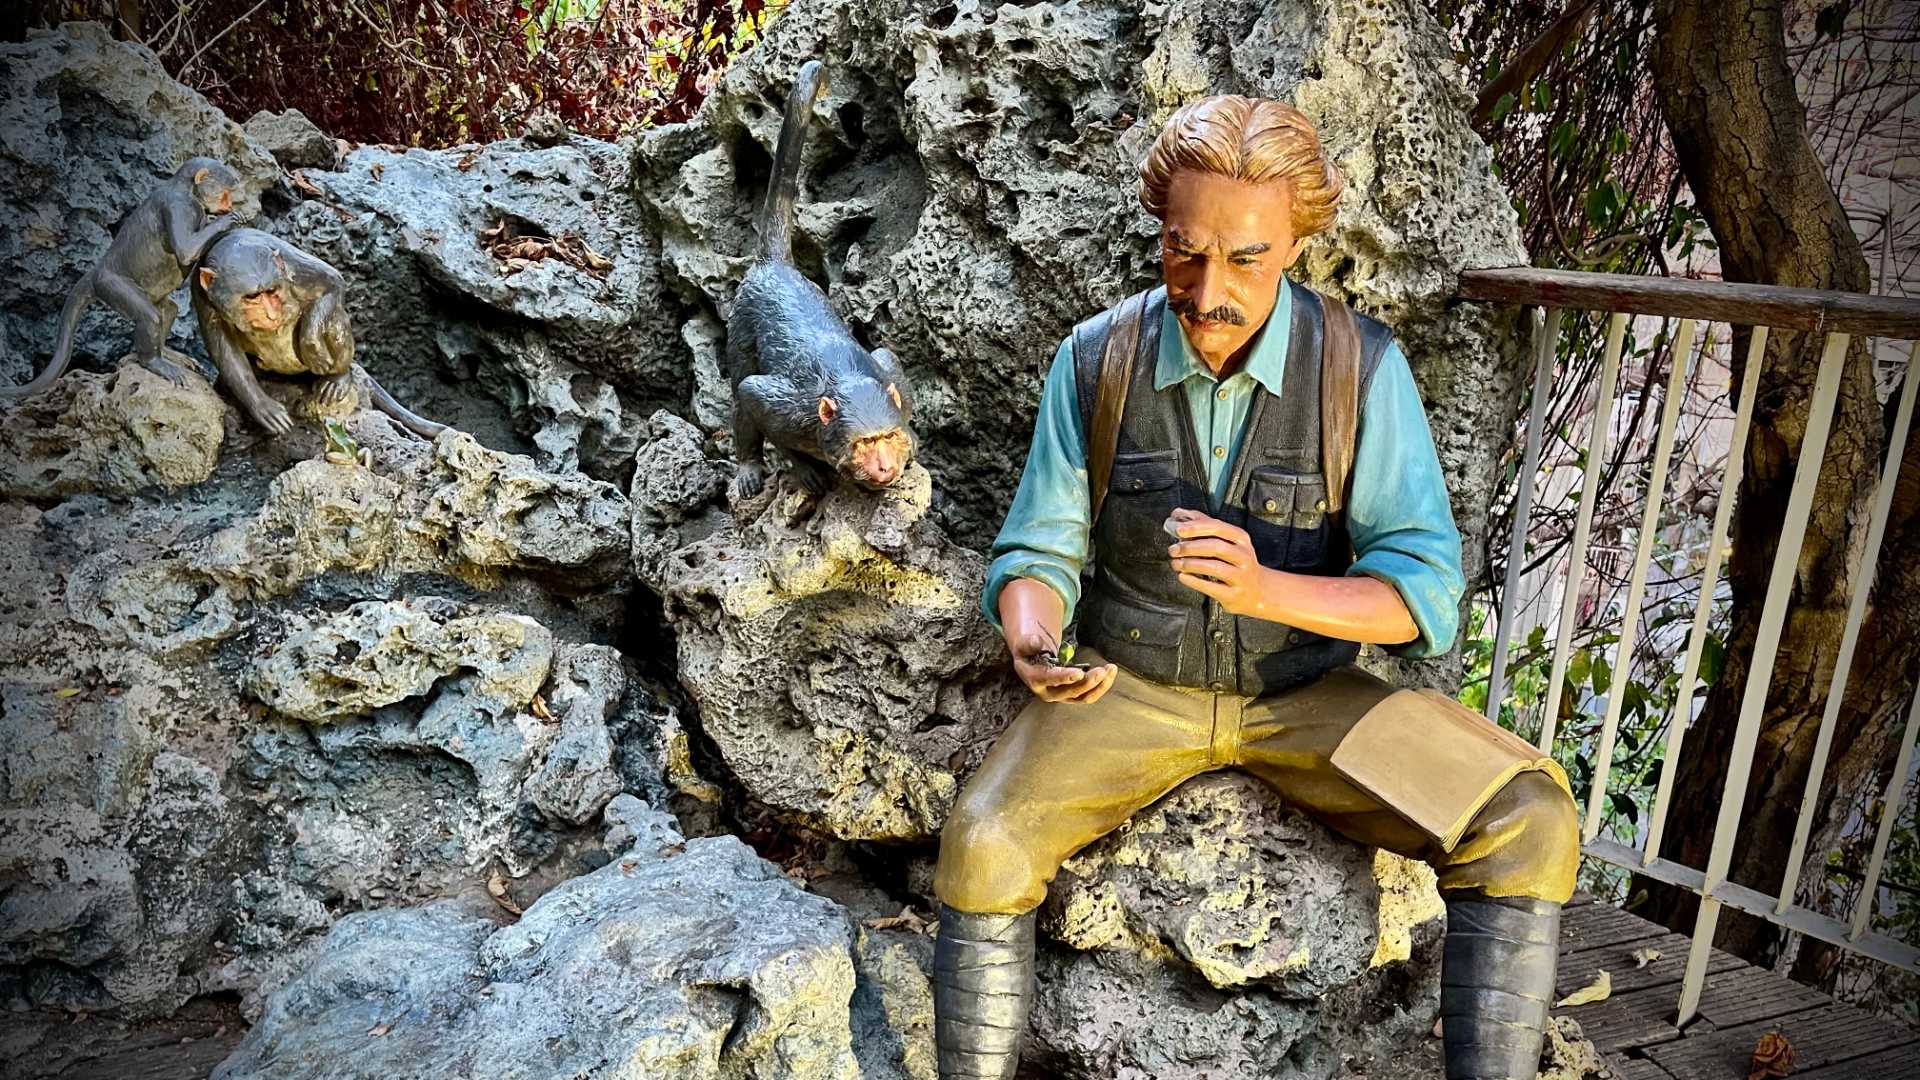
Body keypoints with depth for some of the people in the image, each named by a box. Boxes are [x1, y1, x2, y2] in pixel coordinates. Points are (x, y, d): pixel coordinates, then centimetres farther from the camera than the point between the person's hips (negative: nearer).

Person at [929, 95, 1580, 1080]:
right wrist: (1034, 645, -28)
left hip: (1306, 692, 1)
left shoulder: (1363, 368, -11)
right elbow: (1037, 554, -3)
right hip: (1133, 687, 0)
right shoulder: (1096, 361, -7)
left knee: (1527, 824, -20)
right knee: (983, 845, -26)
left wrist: (1263, 588, -33)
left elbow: (1425, 590, -14)